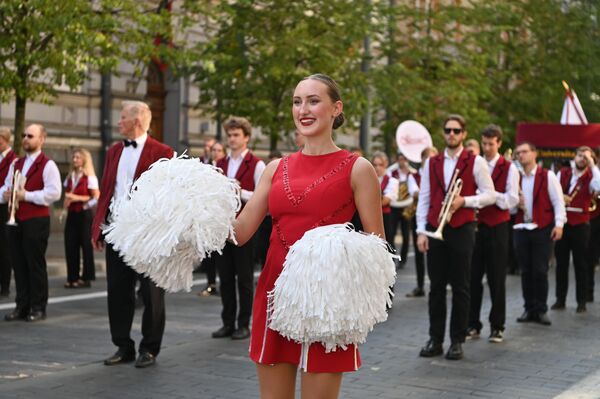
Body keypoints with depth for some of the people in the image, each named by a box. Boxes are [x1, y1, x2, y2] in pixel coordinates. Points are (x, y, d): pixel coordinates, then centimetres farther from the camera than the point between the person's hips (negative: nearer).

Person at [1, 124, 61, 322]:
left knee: (36, 265, -1)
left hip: (36, 221, -7)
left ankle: (38, 307, 7)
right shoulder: (16, 164, 17)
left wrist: (27, 195, -18)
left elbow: (54, 193, -16)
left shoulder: (47, 165, -7)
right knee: (19, 264, 9)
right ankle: (22, 306, 16)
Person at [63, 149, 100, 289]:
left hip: (84, 214, -6)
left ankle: (86, 277, 5)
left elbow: (96, 197, -10)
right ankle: (72, 277, 10)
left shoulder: (89, 177, -5)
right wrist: (67, 200, 1)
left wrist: (78, 198, -16)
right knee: (70, 245, 3)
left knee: (86, 245, -2)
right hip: (71, 214, 6)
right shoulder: (70, 177, 14)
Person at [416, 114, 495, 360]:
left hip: (462, 229, -3)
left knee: (460, 287, 1)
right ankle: (435, 340, 10)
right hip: (434, 229, 3)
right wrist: (421, 231, 1)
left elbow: (489, 195, 1)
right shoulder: (432, 163, 11)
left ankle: (457, 341, 8)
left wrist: (464, 200, -14)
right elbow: (424, 199, 9)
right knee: (436, 286, 5)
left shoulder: (475, 162, 2)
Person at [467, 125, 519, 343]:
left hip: (497, 227, -3)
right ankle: (473, 325, 11)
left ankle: (497, 326, 10)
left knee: (496, 279, 2)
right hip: (474, 226, 3)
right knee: (473, 277, 3)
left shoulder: (509, 168, -1)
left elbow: (512, 199, -8)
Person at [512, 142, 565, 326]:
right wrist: (515, 204, -4)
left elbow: (558, 201, -4)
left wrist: (559, 223, -13)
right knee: (525, 271, 5)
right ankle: (529, 309, 14)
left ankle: (541, 310, 7)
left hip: (542, 229, -4)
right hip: (521, 229, 4)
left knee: (540, 271, -3)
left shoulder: (547, 176, -2)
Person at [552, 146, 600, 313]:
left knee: (580, 264, 2)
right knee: (561, 263, 8)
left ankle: (581, 301, 9)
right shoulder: (562, 173, 7)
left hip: (580, 224, -3)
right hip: (561, 222, 3)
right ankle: (560, 299, 15)